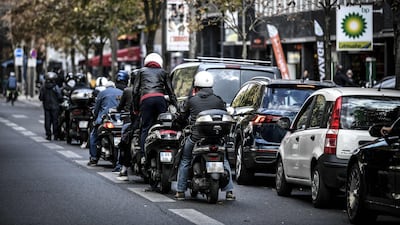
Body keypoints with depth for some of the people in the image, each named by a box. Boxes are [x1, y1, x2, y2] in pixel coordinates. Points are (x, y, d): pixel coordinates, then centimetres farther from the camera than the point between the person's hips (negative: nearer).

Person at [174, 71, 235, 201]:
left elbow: (182, 118, 14)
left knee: (185, 161, 20)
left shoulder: (192, 101, 3)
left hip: (196, 137, -1)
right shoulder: (218, 101, 4)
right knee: (224, 160, 20)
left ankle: (180, 191, 16)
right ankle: (229, 191, 11)